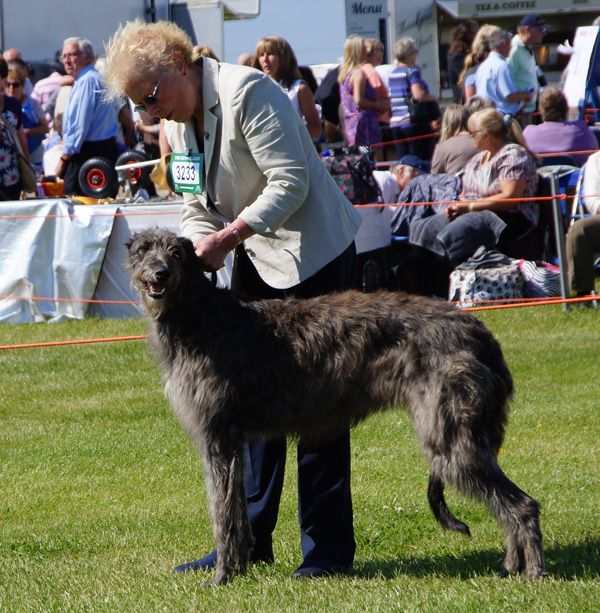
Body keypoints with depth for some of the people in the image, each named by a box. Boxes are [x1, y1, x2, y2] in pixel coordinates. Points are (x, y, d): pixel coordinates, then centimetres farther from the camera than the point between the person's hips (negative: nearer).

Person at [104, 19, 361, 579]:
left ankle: (329, 547, -1)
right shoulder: (177, 122, 8)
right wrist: (198, 249, -8)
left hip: (312, 250, -9)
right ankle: (249, 540, 14)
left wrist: (226, 238, -25)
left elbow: (290, 183, -23)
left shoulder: (247, 91, -19)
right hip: (254, 258, 9)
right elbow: (198, 203, 12)